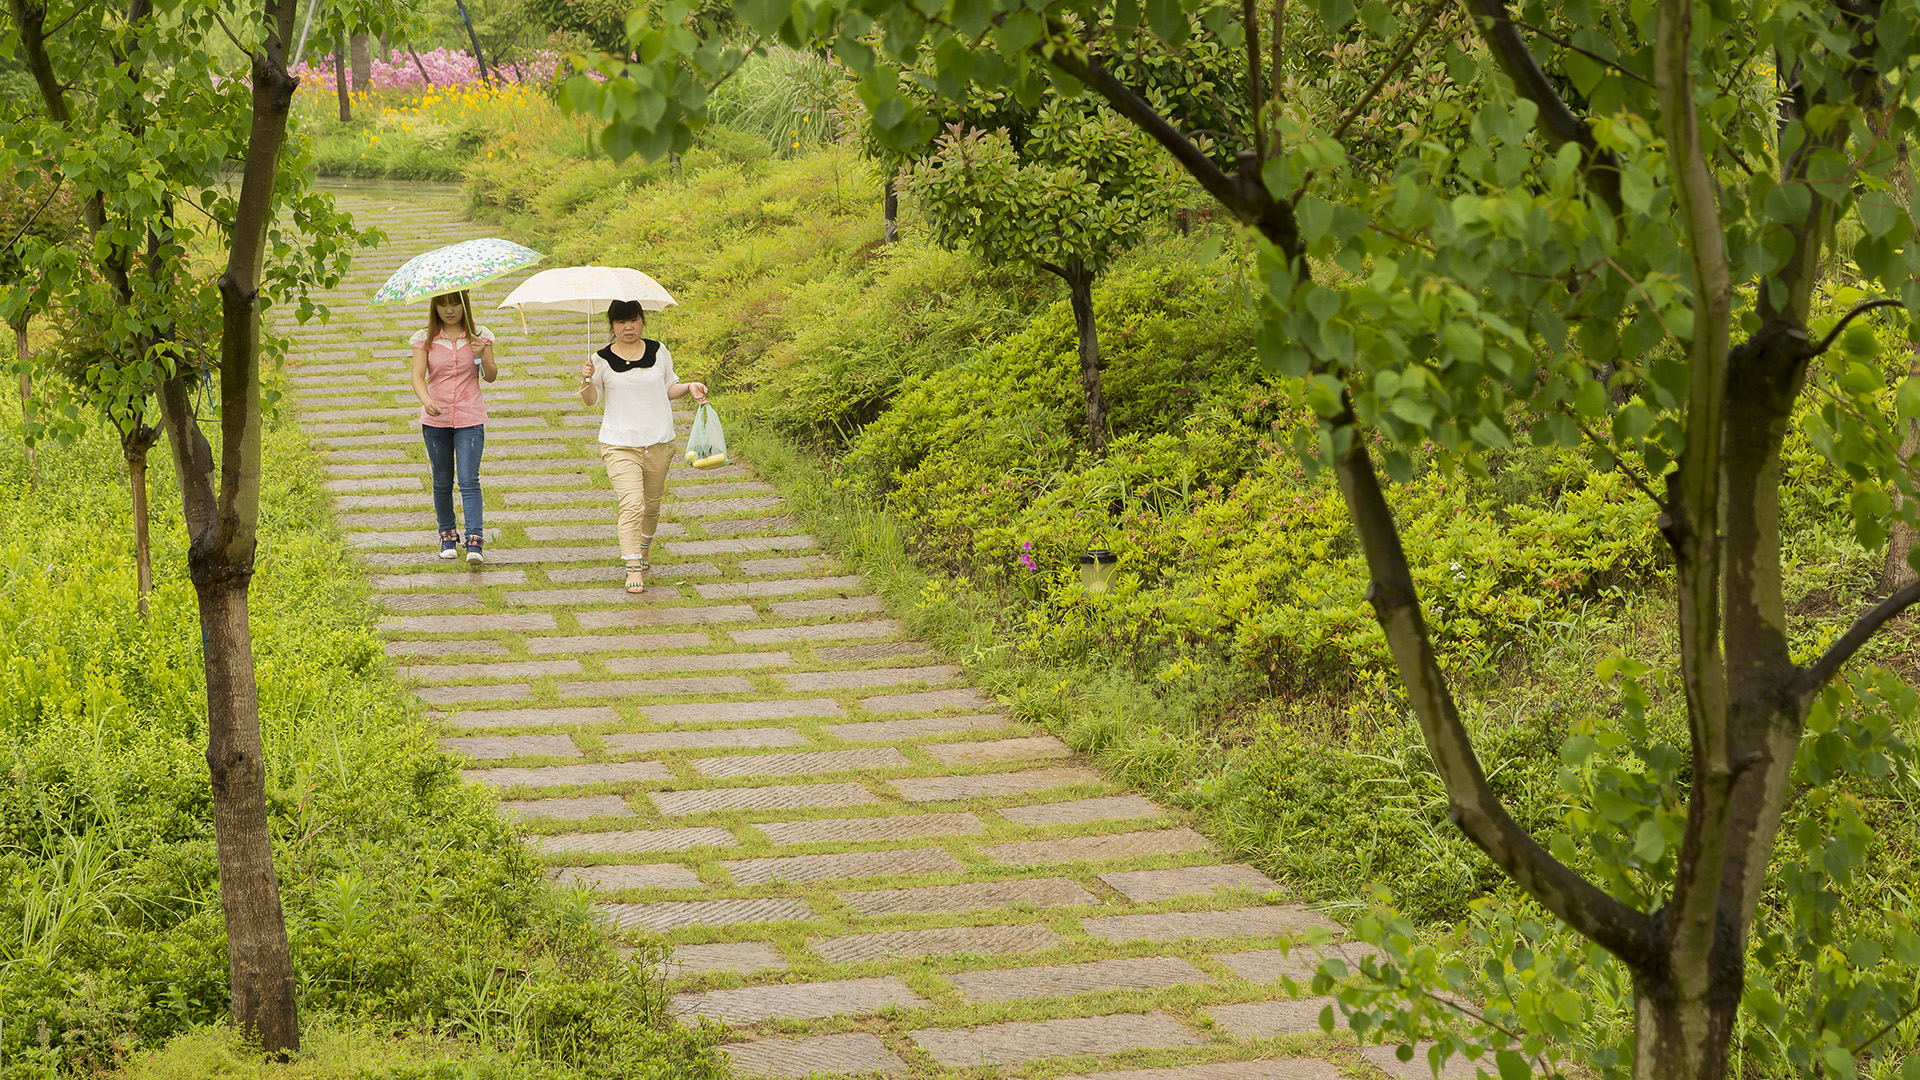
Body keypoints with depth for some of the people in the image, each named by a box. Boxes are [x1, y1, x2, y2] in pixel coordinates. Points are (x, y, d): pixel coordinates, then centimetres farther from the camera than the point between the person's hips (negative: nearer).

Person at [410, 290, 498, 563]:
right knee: (442, 482, 10)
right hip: (435, 420, 2)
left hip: (469, 420, -2)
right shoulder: (425, 339, 1)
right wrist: (426, 401, -29)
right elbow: (417, 376, -9)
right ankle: (448, 536, 24)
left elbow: (491, 377, -2)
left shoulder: (479, 336, 2)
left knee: (469, 480, -12)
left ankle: (475, 542, -17)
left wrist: (482, 355, -22)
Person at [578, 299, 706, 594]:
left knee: (652, 504, 13)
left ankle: (642, 553, 38)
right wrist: (587, 381, -19)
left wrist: (690, 387, 0)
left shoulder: (658, 352, 6)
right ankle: (633, 571, -19)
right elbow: (591, 399, -1)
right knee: (632, 504, -17)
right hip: (620, 444, -3)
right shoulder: (603, 360, -1)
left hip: (659, 441, 3)